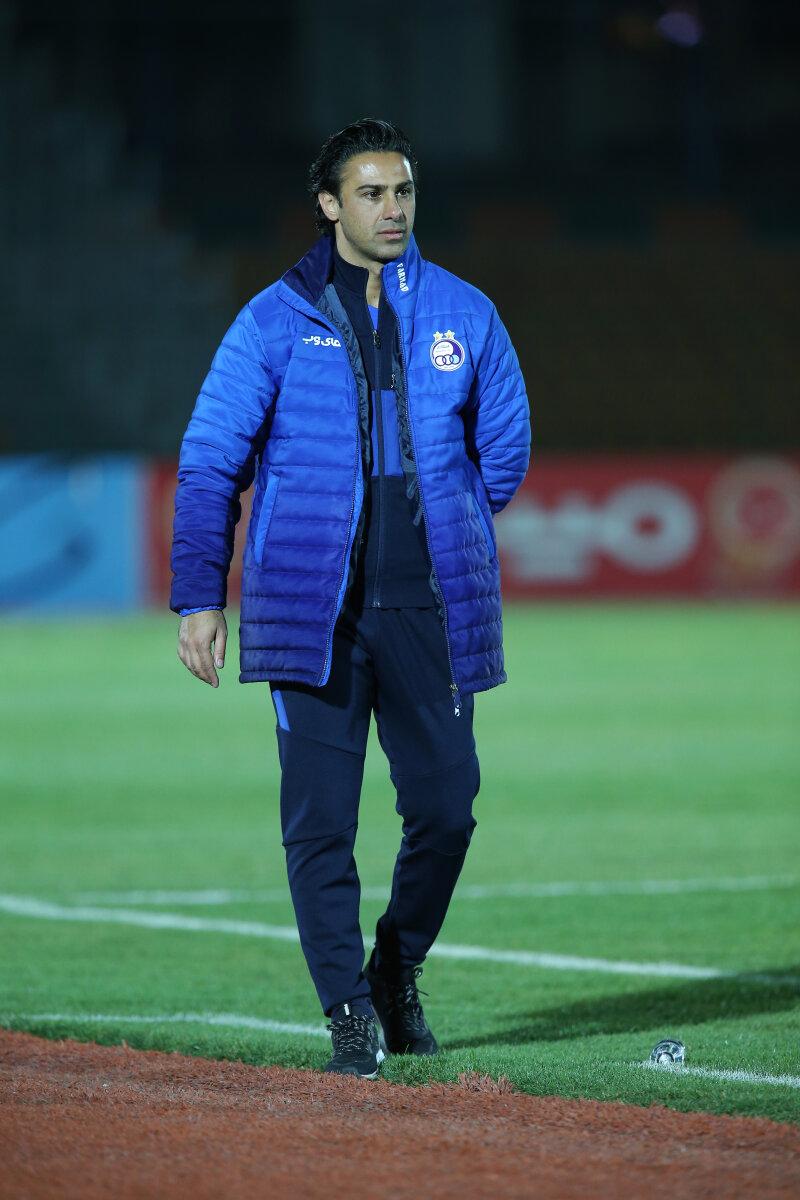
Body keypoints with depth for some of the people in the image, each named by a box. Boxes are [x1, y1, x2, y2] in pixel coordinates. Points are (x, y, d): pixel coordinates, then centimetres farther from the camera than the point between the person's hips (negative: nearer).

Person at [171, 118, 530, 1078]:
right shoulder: (274, 322, 2)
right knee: (319, 816, -5)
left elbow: (504, 448, 20)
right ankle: (349, 1012, 3)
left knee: (445, 807, 1)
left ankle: (397, 978, 24)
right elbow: (210, 461, 1)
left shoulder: (464, 315, 9)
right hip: (312, 606, -2)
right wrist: (199, 597, -5)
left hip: (433, 607, 2)